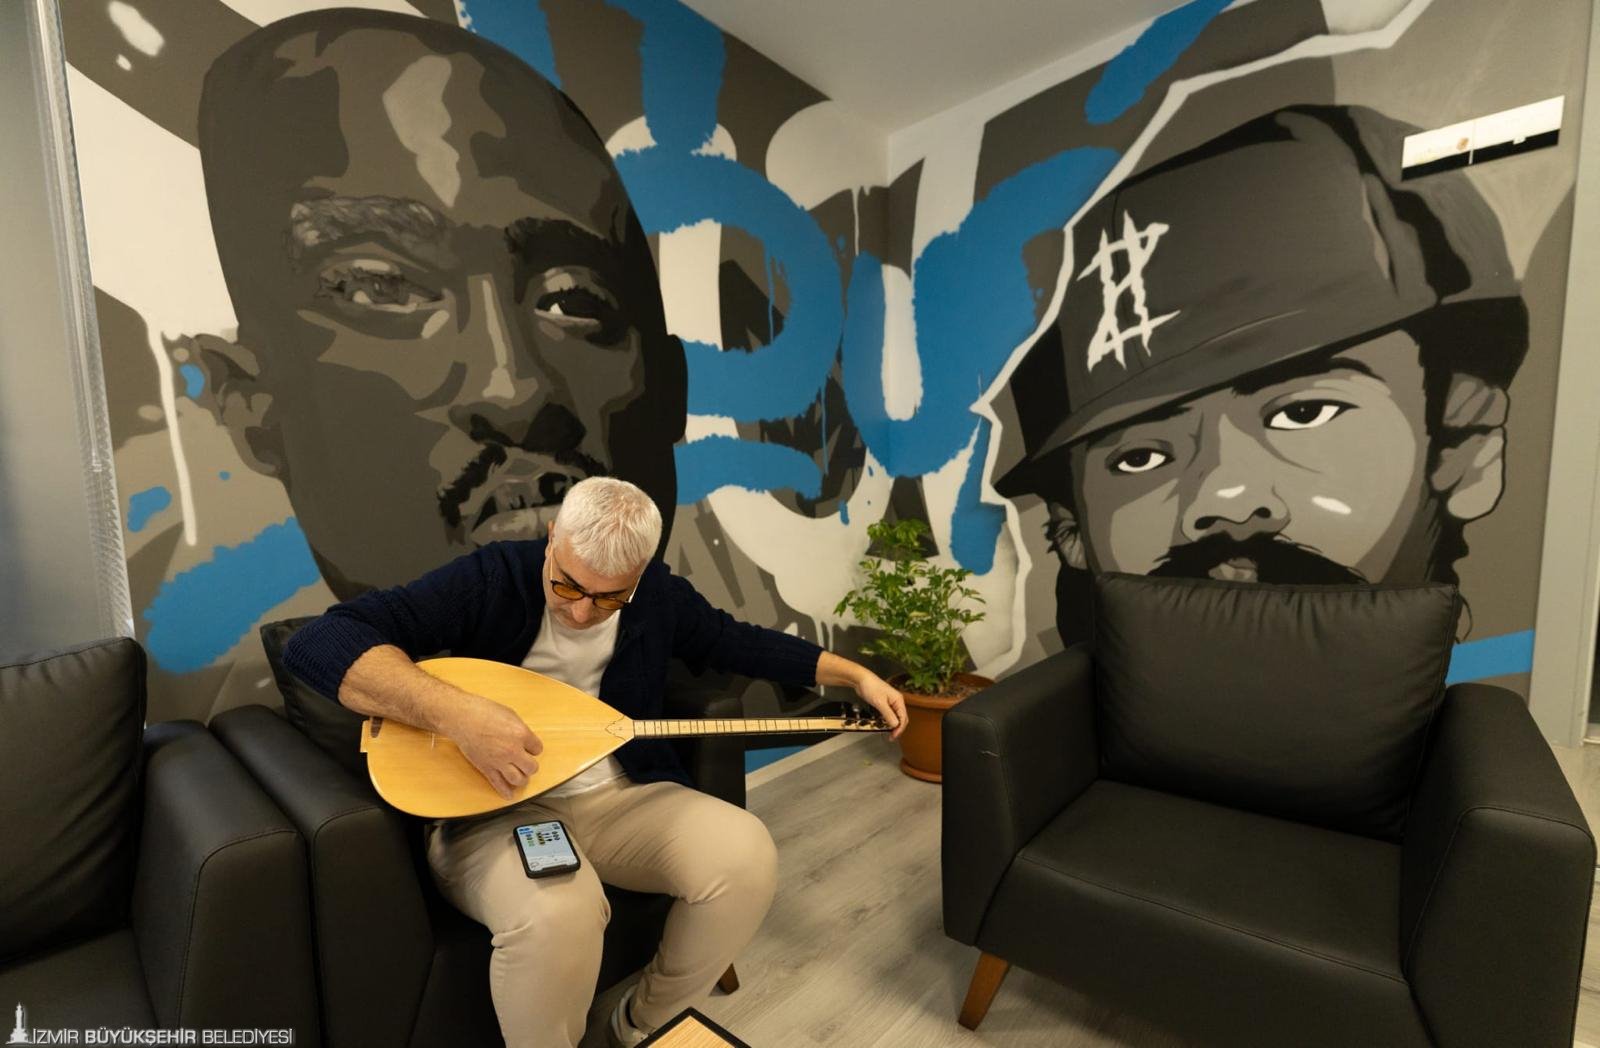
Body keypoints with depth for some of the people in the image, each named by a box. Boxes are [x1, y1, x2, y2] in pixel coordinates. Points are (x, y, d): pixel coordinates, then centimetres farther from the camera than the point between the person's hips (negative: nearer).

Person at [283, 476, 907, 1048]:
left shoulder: (658, 595, -2)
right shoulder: (492, 578, -15)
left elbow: (737, 642, 11)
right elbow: (319, 643, -22)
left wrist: (855, 674, 6)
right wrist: (457, 712, -36)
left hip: (620, 796, 4)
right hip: (492, 809, -3)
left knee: (746, 854, -19)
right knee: (558, 913, -36)